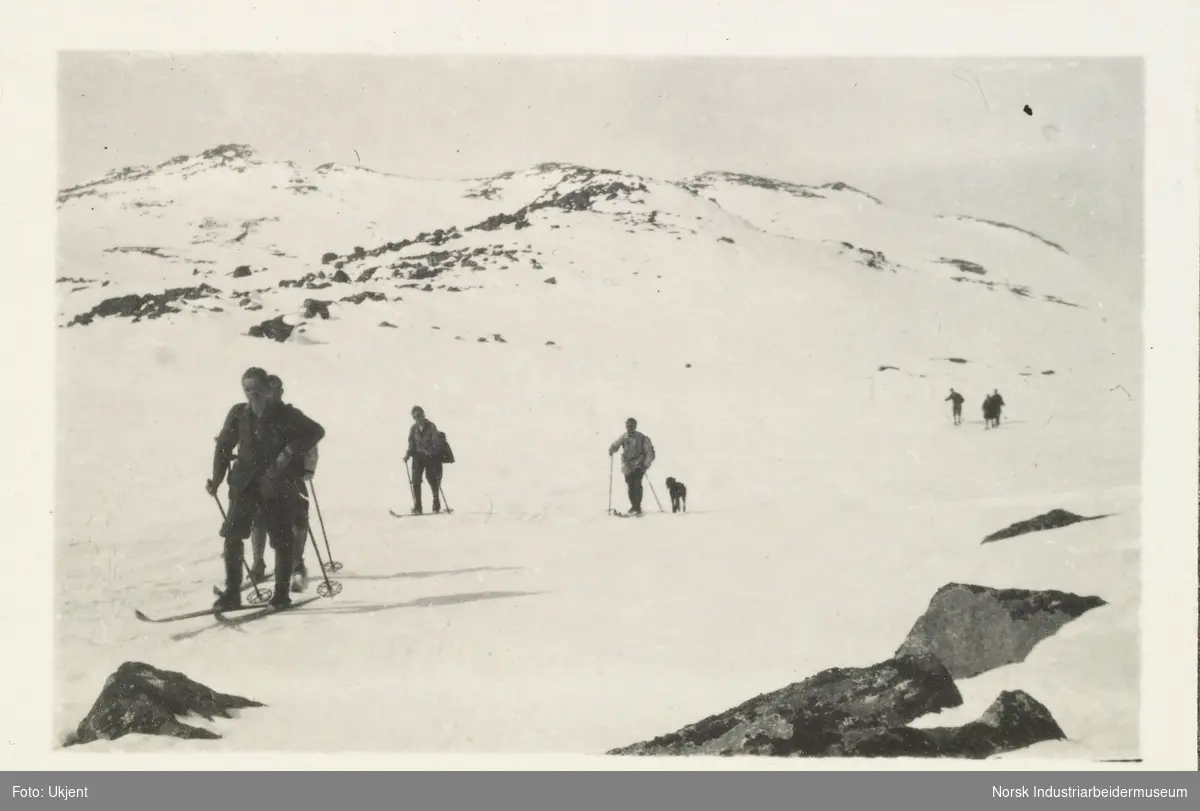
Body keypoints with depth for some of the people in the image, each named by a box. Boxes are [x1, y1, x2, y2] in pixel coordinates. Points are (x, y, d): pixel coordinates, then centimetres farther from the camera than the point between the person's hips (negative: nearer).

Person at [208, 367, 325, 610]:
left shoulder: (285, 414, -6)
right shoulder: (238, 414, 3)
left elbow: (316, 431, -6)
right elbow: (224, 445, 10)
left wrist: (291, 451, -16)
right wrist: (216, 479, 5)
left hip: (278, 485, -2)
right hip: (245, 483, 2)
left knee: (282, 539, 3)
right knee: (233, 534, -7)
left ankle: (281, 593, 17)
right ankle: (232, 592, 2)